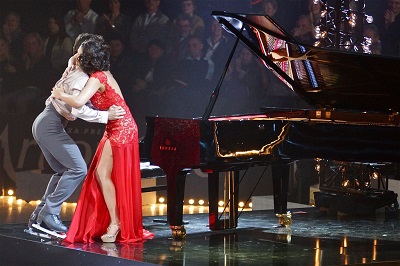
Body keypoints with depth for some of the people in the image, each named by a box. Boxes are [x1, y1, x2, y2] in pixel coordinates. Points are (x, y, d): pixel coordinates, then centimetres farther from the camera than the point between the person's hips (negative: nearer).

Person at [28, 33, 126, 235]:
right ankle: (50, 212, -10)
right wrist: (106, 116, -27)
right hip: (51, 125, -10)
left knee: (63, 171, 16)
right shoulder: (82, 77, -15)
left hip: (42, 123, 10)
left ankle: (39, 214, 13)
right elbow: (78, 109, -27)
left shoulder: (73, 72, 17)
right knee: (78, 168, -12)